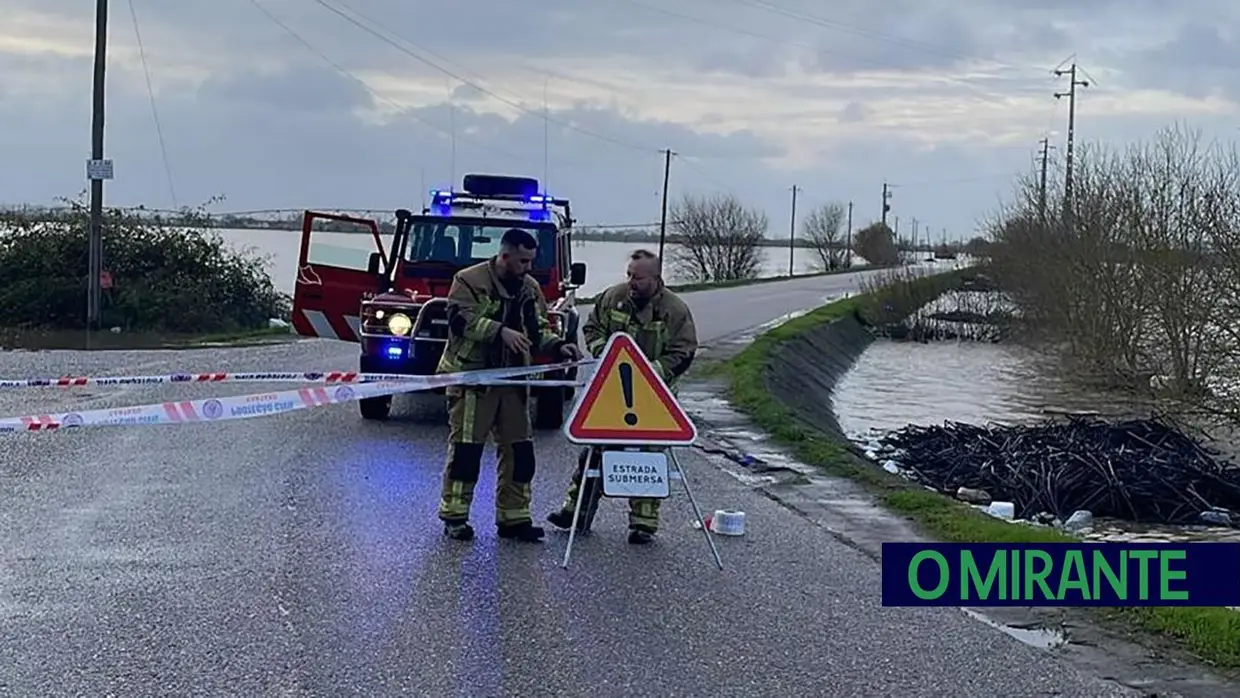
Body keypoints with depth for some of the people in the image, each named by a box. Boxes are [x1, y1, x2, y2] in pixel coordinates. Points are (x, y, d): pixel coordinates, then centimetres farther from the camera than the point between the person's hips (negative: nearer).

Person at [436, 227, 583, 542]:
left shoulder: (530, 289, 13)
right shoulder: (469, 280, -7)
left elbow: (538, 330, 17)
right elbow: (461, 320, -19)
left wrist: (558, 345, -2)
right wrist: (500, 331, -28)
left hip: (512, 380, 6)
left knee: (519, 450, 6)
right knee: (465, 448, -4)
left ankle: (514, 517, 14)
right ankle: (454, 516, 5)